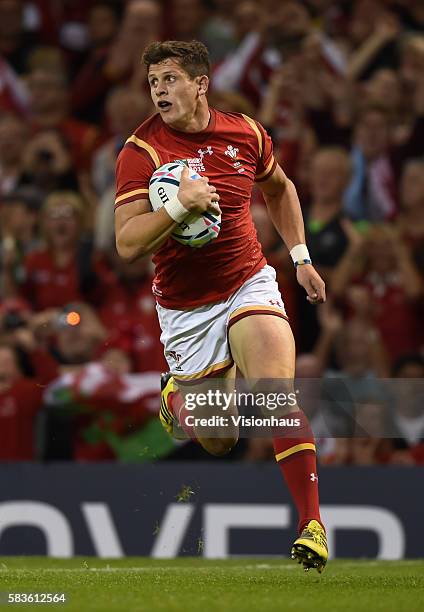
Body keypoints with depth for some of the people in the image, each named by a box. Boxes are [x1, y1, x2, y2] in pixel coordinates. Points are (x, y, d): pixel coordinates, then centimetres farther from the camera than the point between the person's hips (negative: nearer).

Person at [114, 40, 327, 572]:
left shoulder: (245, 133, -1)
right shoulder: (141, 151, -13)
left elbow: (278, 188, 21)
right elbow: (127, 244, -22)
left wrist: (300, 257, 16)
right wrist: (178, 205, -36)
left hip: (248, 284, 1)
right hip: (184, 306, -1)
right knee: (218, 442, 7)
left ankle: (311, 522, -17)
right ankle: (177, 393, 43)